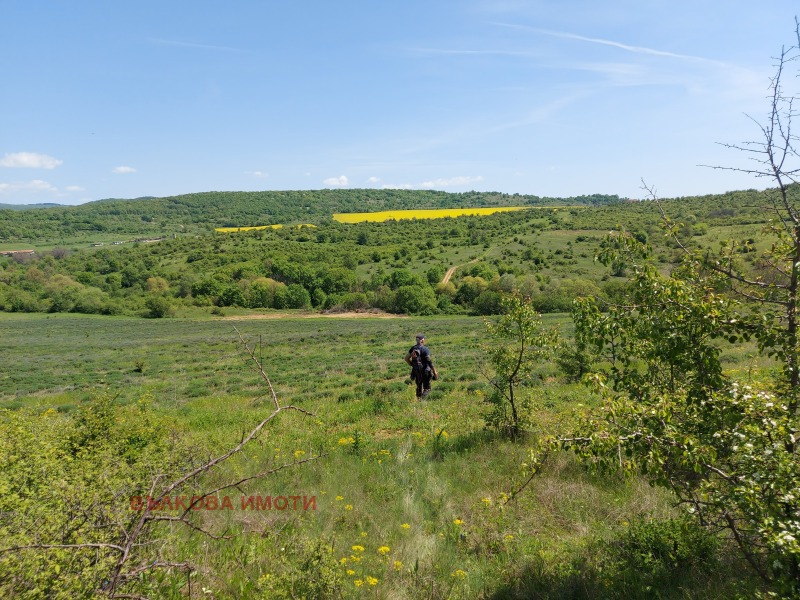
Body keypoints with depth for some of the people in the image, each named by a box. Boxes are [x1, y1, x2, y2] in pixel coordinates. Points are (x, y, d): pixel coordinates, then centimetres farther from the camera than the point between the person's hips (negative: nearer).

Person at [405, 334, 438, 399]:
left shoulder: (413, 348, 2)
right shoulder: (425, 349, -16)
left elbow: (406, 358, 7)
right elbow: (429, 361, -19)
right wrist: (434, 371, -11)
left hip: (416, 371, 5)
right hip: (425, 371, -5)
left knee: (419, 387, 20)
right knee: (427, 388, 4)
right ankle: (422, 396, -20)